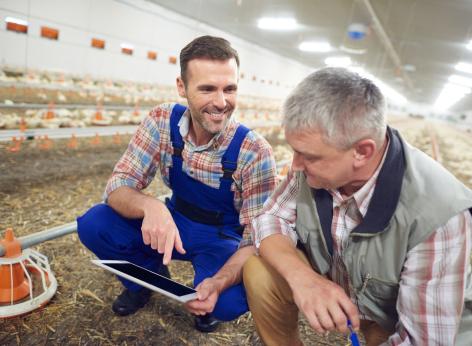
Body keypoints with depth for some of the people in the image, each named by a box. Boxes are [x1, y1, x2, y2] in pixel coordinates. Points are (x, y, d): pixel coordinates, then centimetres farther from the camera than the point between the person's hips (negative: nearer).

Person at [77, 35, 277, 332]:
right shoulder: (162, 121, -16)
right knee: (93, 225, -19)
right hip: (173, 223, 3)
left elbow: (257, 237, -22)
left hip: (223, 239, -3)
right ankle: (150, 273, 12)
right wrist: (151, 206, -40)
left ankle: (209, 299, 7)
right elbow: (118, 187, -16)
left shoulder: (254, 151, -25)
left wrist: (220, 282, -42)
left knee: (230, 300, -33)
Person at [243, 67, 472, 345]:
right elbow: (269, 219, -12)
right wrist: (300, 276, -33)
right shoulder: (317, 162, -22)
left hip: (395, 321, -3)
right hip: (329, 280, 4)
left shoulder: (436, 214, -35)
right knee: (259, 273, -17)